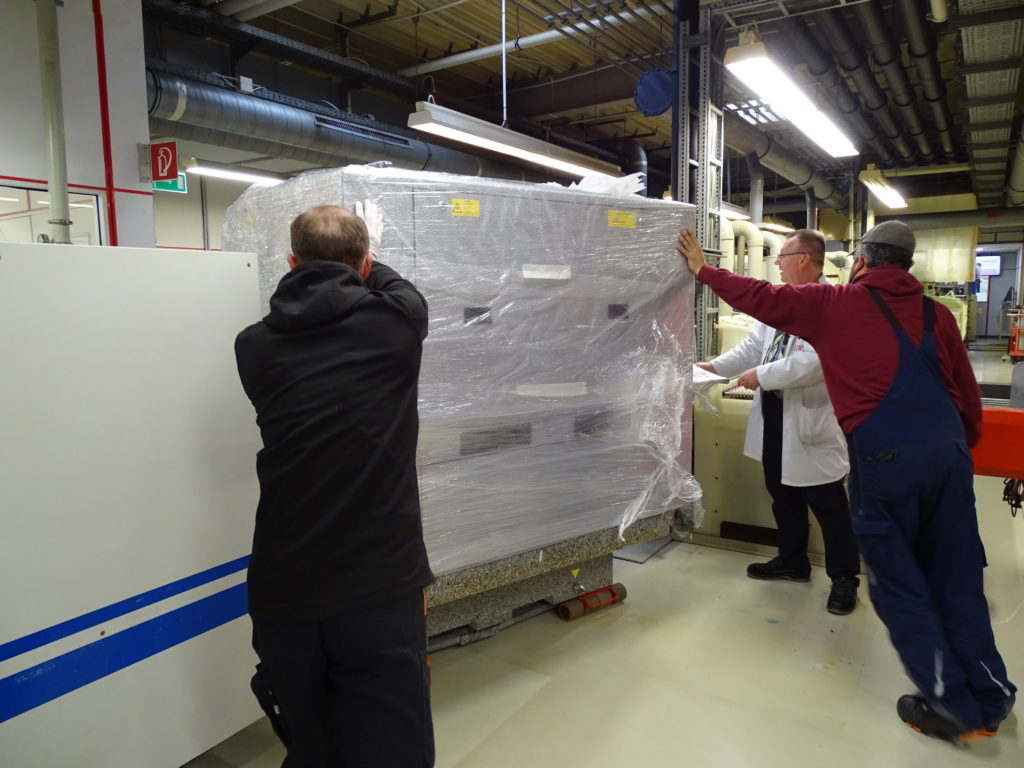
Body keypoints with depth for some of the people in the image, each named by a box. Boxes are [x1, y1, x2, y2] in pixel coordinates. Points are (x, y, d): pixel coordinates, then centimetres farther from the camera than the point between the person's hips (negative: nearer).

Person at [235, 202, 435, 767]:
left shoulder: (255, 345, 1)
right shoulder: (397, 322, -5)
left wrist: (312, 271, 37)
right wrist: (361, 266, 36)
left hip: (282, 591, 3)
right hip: (380, 587, -3)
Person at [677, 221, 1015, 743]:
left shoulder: (834, 303, 4)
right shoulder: (937, 315, 15)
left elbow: (761, 298, 8)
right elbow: (969, 397, 15)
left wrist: (703, 270, 20)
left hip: (883, 455, -5)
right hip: (948, 450, 5)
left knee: (899, 582, 9)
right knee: (956, 579, 16)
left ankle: (952, 707, 17)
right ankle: (987, 701, 26)